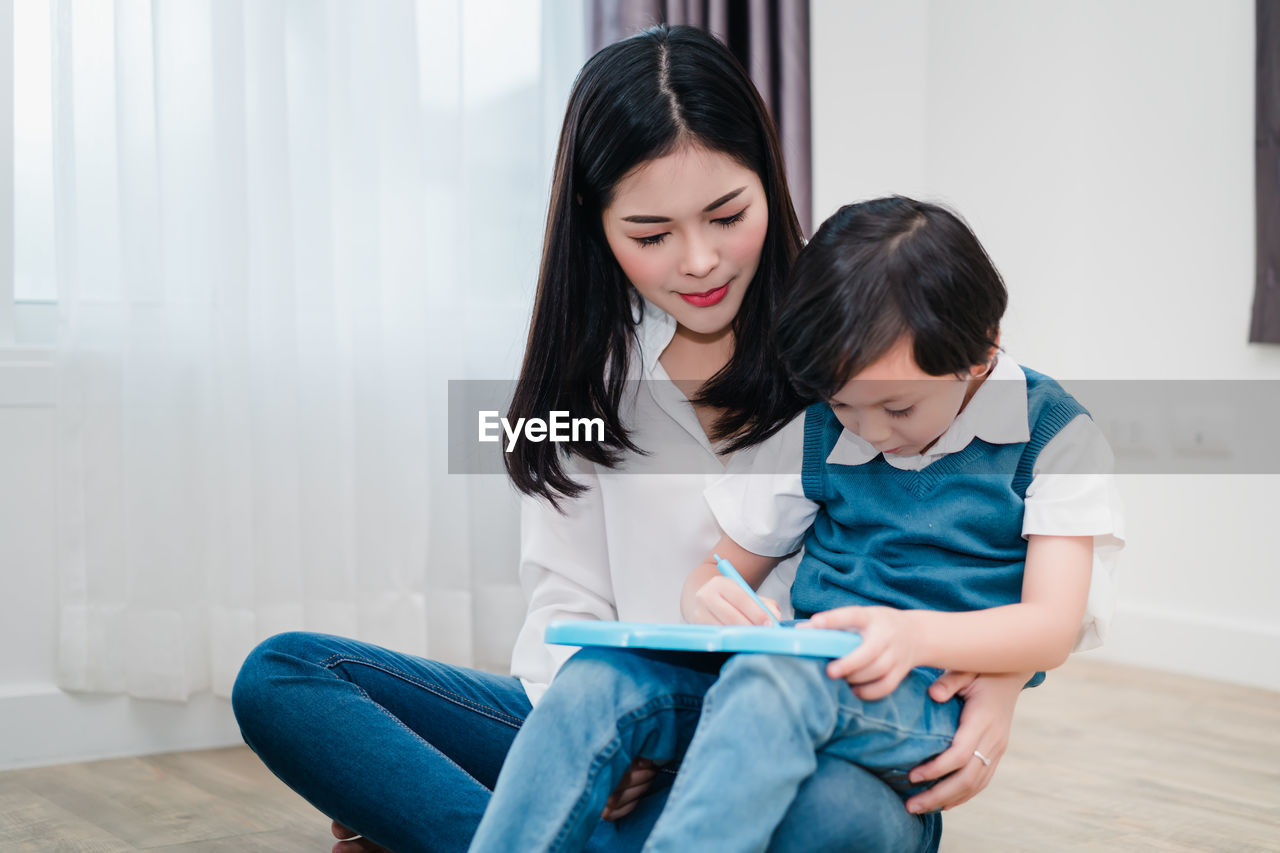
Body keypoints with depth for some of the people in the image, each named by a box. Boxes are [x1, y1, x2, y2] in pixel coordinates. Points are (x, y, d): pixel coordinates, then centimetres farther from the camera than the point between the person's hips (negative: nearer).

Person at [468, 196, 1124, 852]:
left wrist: (916, 634, -27)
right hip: (809, 664, 5)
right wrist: (705, 599, -10)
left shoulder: (1054, 434, 0)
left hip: (927, 697, -5)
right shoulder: (813, 436, 12)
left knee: (769, 682, -38)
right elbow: (726, 567, 17)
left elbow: (1053, 626, -8)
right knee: (600, 676, -22)